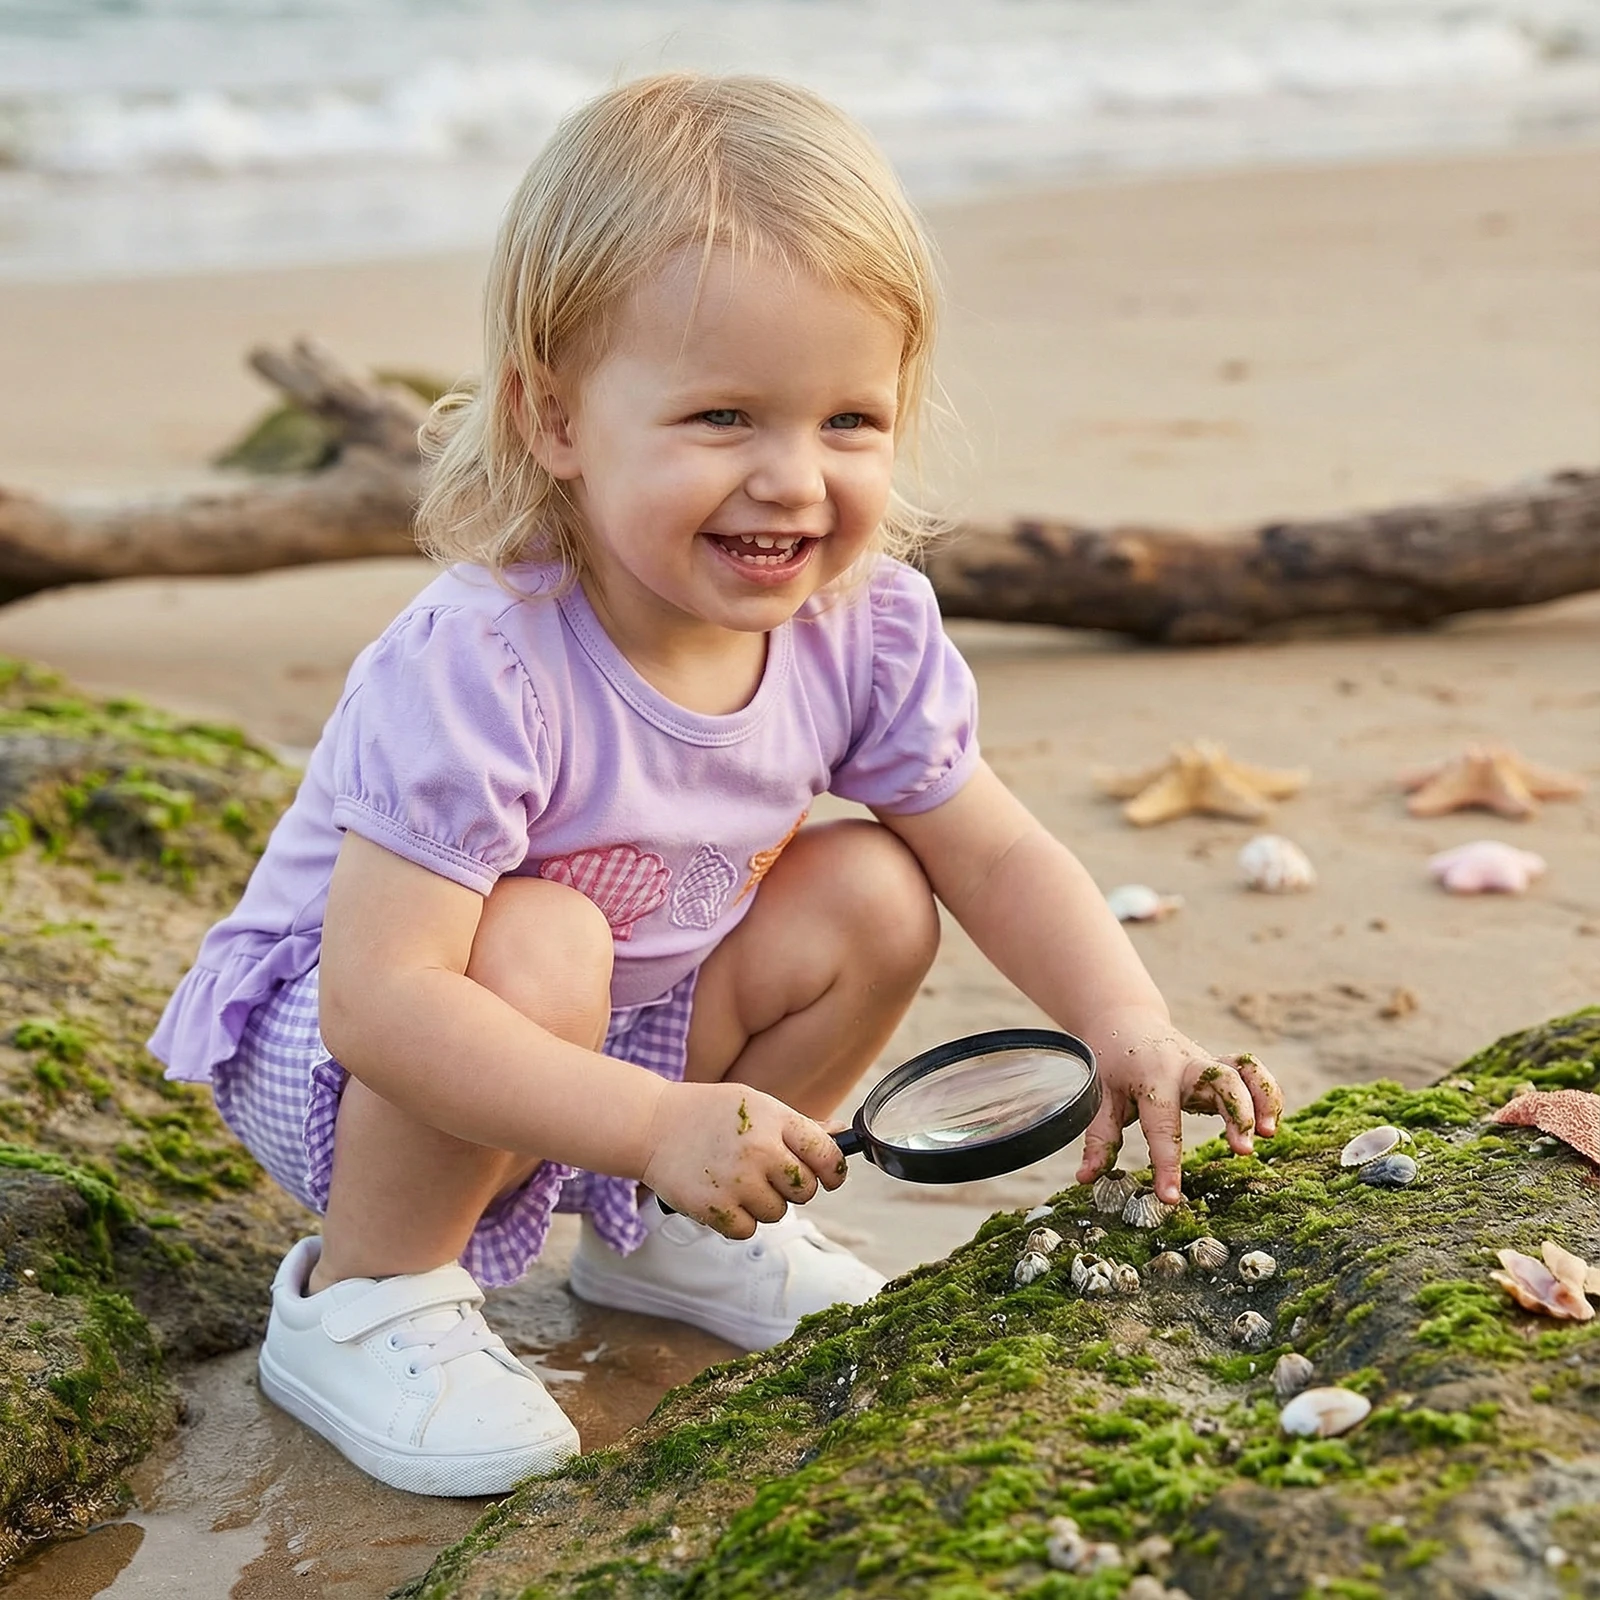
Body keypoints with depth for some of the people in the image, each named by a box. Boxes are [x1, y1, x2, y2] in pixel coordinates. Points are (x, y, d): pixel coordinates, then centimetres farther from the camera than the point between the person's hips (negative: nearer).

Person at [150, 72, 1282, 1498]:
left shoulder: (864, 628, -16)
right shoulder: (476, 672, -36)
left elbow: (1000, 858, -4)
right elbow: (380, 1000, -38)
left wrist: (1137, 1038, -20)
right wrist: (665, 1124, -45)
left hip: (623, 1035, 6)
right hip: (329, 1054, -6)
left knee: (869, 897, -9)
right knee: (540, 942, -35)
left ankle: (664, 1234, 11)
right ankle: (362, 1297, -10)